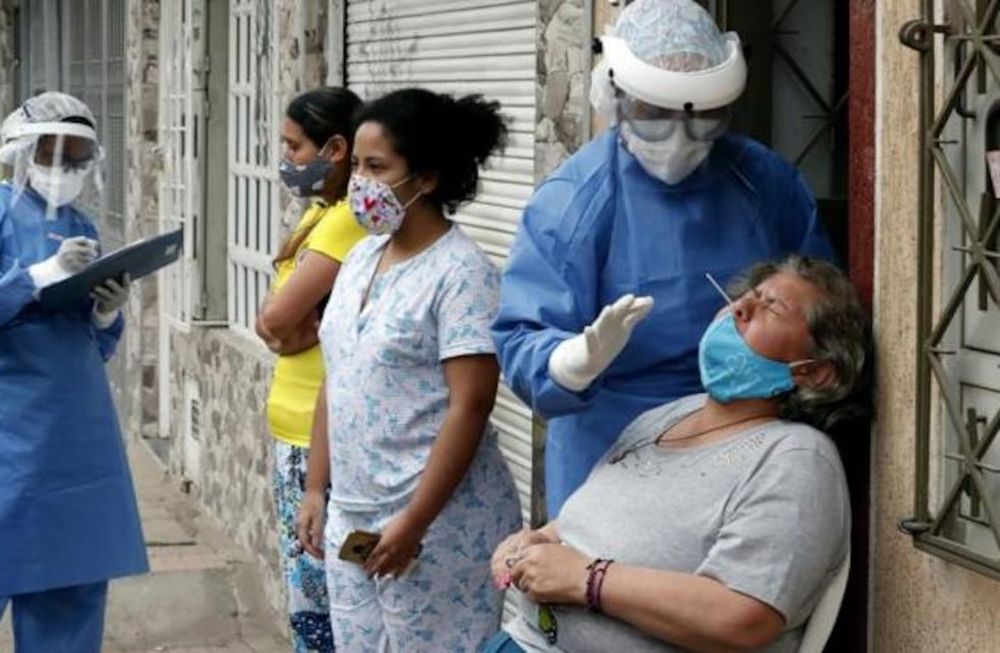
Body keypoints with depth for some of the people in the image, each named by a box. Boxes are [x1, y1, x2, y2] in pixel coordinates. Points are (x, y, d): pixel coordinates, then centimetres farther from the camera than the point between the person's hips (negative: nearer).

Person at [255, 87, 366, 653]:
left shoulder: (350, 220, -16)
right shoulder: (321, 213, 14)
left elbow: (276, 318, -18)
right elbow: (275, 321, 8)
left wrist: (299, 325, -1)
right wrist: (294, 327, -10)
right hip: (295, 429, 10)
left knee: (321, 604, -5)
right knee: (309, 593, 14)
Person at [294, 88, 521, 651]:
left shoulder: (461, 273, -14)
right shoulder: (362, 257, 10)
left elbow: (470, 407, -18)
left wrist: (413, 523, -20)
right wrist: (316, 487, 14)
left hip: (437, 522, -7)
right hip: (352, 516, 7)